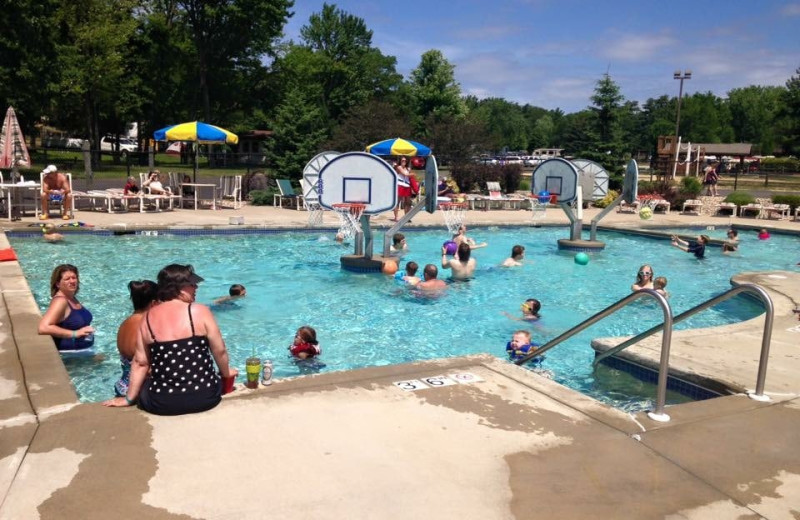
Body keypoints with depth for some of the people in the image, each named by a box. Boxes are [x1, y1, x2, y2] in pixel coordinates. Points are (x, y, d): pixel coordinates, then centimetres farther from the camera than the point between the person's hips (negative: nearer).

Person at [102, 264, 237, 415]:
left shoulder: (148, 317, 0)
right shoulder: (200, 311, -8)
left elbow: (140, 362, 3)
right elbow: (220, 351, -3)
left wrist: (129, 398, 14)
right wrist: (226, 373, 16)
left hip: (162, 403, 2)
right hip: (205, 397, -1)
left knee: (143, 388, 33)